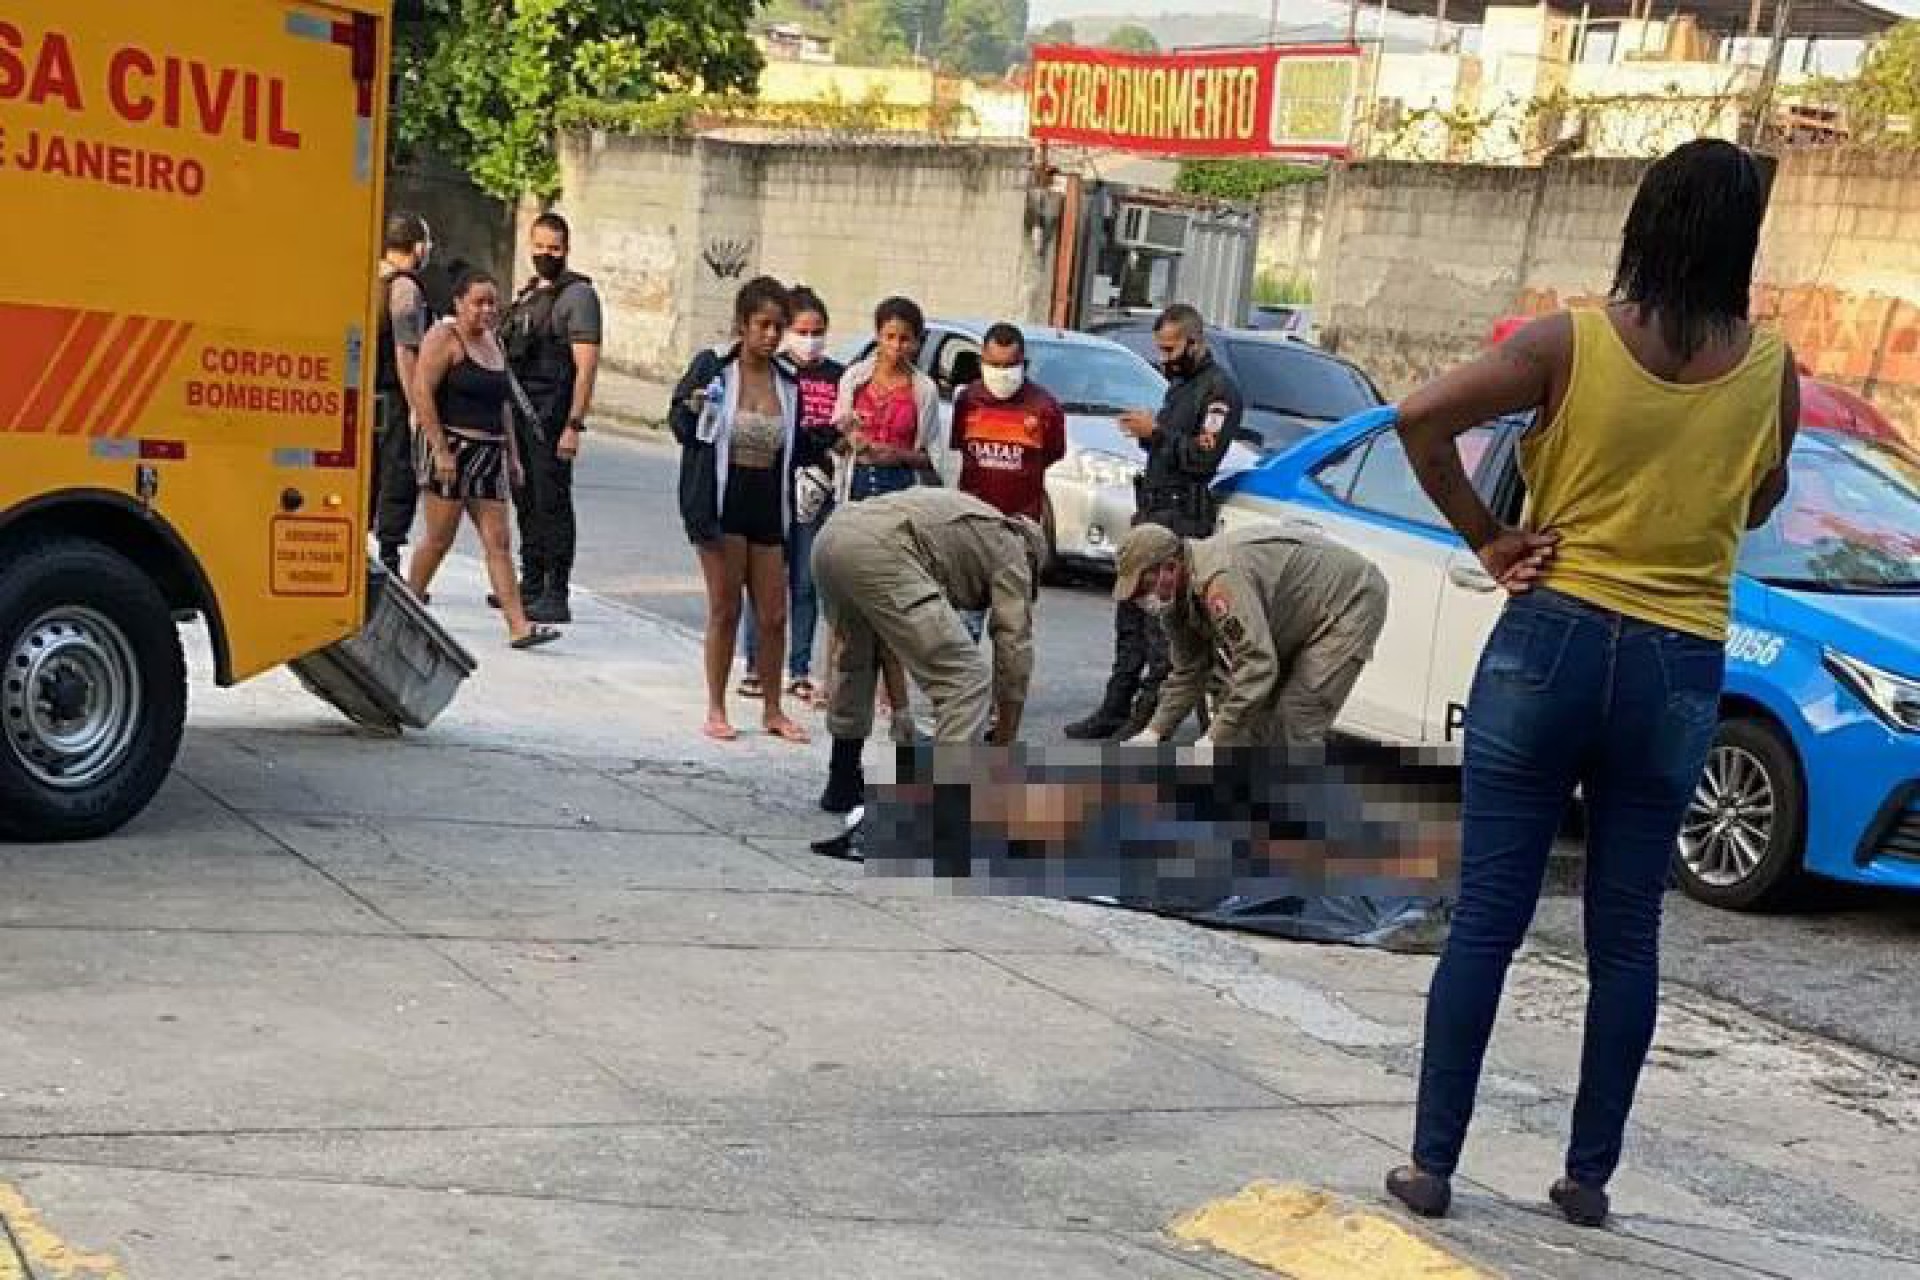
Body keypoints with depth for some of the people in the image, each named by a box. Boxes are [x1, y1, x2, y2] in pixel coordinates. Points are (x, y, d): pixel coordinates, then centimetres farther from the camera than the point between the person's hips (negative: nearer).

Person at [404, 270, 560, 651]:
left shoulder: (494, 343, 19)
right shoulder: (444, 338, -5)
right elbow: (422, 392, -14)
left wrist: (512, 453, 18)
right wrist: (440, 450, -19)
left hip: (490, 454, 7)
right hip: (451, 447, -7)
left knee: (499, 542, 0)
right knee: (439, 539, 0)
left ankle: (519, 626, -6)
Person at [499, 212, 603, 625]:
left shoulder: (578, 295, -6)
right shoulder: (528, 294, 19)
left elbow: (586, 365, -13)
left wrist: (574, 424, -20)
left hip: (551, 419, -8)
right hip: (519, 414, 8)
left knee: (551, 502, -7)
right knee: (526, 500, 13)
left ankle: (557, 595, -4)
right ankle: (530, 583, 24)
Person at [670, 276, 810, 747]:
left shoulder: (787, 381, 7)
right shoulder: (712, 367, -6)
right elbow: (680, 428, 2)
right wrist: (693, 411, -18)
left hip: (768, 505, 4)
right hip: (723, 502, -4)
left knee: (773, 616, 7)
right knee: (725, 611, 2)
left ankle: (772, 710, 22)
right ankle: (716, 710, 16)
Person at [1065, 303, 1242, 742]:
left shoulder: (1218, 389, -8)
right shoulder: (1180, 384, 21)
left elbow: (1204, 457, -18)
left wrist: (1157, 432, -16)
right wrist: (1145, 434, 7)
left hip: (1182, 520, -9)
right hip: (1152, 512, 9)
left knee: (1163, 622, -8)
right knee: (1131, 614, 11)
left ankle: (1149, 715, -4)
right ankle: (1115, 709, 16)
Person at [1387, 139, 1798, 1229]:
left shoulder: (1569, 342, -7)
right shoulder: (1769, 367, -1)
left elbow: (1422, 420, -13)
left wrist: (1486, 540, -4)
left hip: (1552, 641, -1)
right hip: (1680, 671, 1)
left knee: (1487, 917, 4)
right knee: (1627, 935, 11)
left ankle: (1432, 1165, 8)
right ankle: (1590, 1176, 18)